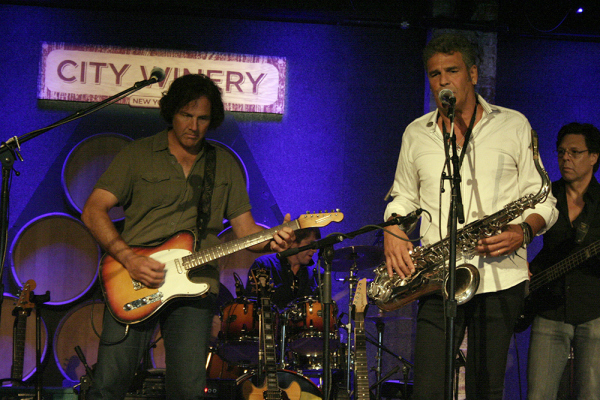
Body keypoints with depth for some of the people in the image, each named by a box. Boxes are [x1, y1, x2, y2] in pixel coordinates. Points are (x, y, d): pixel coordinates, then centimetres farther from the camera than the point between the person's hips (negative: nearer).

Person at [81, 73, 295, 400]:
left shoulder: (225, 165, 16)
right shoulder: (138, 155, 7)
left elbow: (245, 229, 15)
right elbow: (93, 211, 1)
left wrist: (271, 241, -8)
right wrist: (128, 258, -12)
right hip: (134, 282, -2)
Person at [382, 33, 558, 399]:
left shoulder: (514, 126, 6)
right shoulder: (416, 133, 14)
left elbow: (543, 201, 6)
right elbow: (403, 197, 23)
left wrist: (523, 231, -14)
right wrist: (392, 234, 2)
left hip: (500, 277, -1)